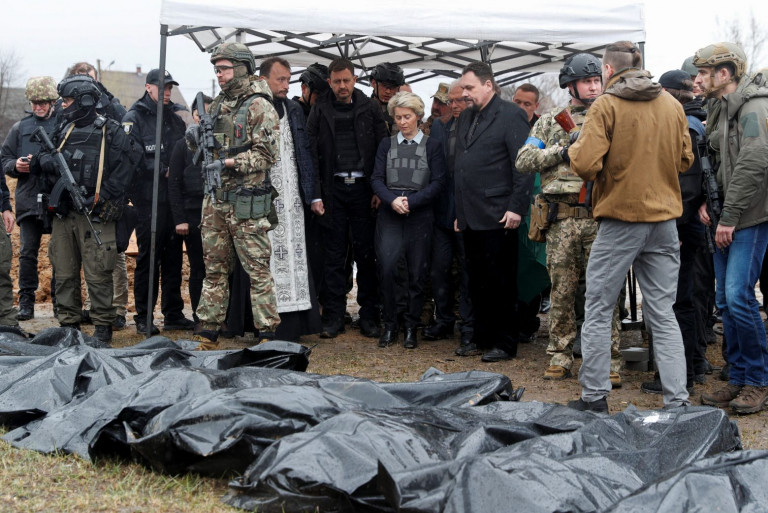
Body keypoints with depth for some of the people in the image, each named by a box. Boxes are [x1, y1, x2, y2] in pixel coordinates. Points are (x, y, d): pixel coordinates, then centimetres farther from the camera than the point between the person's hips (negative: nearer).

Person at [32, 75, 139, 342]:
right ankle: (69, 323, 19)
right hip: (63, 215, 6)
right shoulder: (64, 130, 14)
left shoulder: (110, 132, -4)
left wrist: (103, 196, -15)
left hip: (94, 216, -6)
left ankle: (103, 325, 5)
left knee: (97, 275, -5)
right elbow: (42, 162, 18)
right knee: (64, 273, 10)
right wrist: (43, 160, -7)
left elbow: (129, 162, -10)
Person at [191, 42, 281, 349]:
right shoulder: (217, 106, 15)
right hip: (215, 200, 7)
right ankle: (208, 332, 17)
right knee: (214, 267, 11)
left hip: (246, 202, -7)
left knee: (257, 269, -3)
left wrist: (229, 163, -18)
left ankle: (267, 333, 2)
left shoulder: (259, 107, -7)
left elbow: (267, 154, -12)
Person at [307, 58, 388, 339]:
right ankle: (333, 317, 8)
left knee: (366, 254, 2)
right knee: (334, 255, 3)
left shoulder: (370, 109, 5)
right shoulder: (320, 111, 5)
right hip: (333, 188, 0)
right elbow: (311, 154, 2)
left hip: (363, 187, 0)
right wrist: (315, 194, -5)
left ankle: (369, 316, 10)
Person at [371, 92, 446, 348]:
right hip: (389, 216, 1)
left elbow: (438, 183, -1)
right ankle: (389, 325, 1)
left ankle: (411, 327, 14)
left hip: (420, 217, -1)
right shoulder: (386, 144, 13)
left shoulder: (433, 146, 7)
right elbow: (376, 179, 6)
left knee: (417, 273, 1)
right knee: (386, 267, -12)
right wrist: (392, 200, -13)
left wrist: (410, 202, -12)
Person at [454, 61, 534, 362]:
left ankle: (504, 343, 6)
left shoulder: (510, 115, -5)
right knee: (476, 281, 11)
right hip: (470, 218, 8)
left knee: (499, 281, -2)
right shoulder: (465, 118, 19)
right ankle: (481, 337, 20)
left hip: (497, 217, -8)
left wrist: (516, 207, -16)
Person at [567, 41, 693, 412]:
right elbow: (685, 160, 15)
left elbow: (586, 165, -16)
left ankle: (594, 398, 12)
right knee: (663, 315, 8)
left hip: (620, 221, -4)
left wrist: (575, 148, 4)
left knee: (598, 311, 7)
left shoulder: (605, 106, -9)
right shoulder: (672, 105, 7)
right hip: (664, 220, 5)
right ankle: (677, 402, 6)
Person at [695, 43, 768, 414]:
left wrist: (730, 217, -20)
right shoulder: (722, 109, 17)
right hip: (727, 220, 9)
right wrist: (707, 201, 6)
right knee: (725, 300, 8)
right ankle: (738, 379, 17)